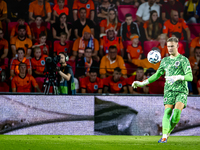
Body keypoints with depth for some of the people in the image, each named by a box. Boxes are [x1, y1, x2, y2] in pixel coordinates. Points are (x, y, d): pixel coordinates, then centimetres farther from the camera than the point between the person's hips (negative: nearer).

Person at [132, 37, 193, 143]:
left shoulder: (183, 60, 2)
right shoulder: (165, 61, 17)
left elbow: (190, 77, -7)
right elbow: (157, 75, 25)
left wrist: (179, 77, -27)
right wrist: (142, 83, 20)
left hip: (182, 91, -3)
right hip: (169, 90, 3)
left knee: (177, 112, -21)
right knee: (167, 112, -15)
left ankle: (169, 132, -2)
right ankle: (164, 137, -23)